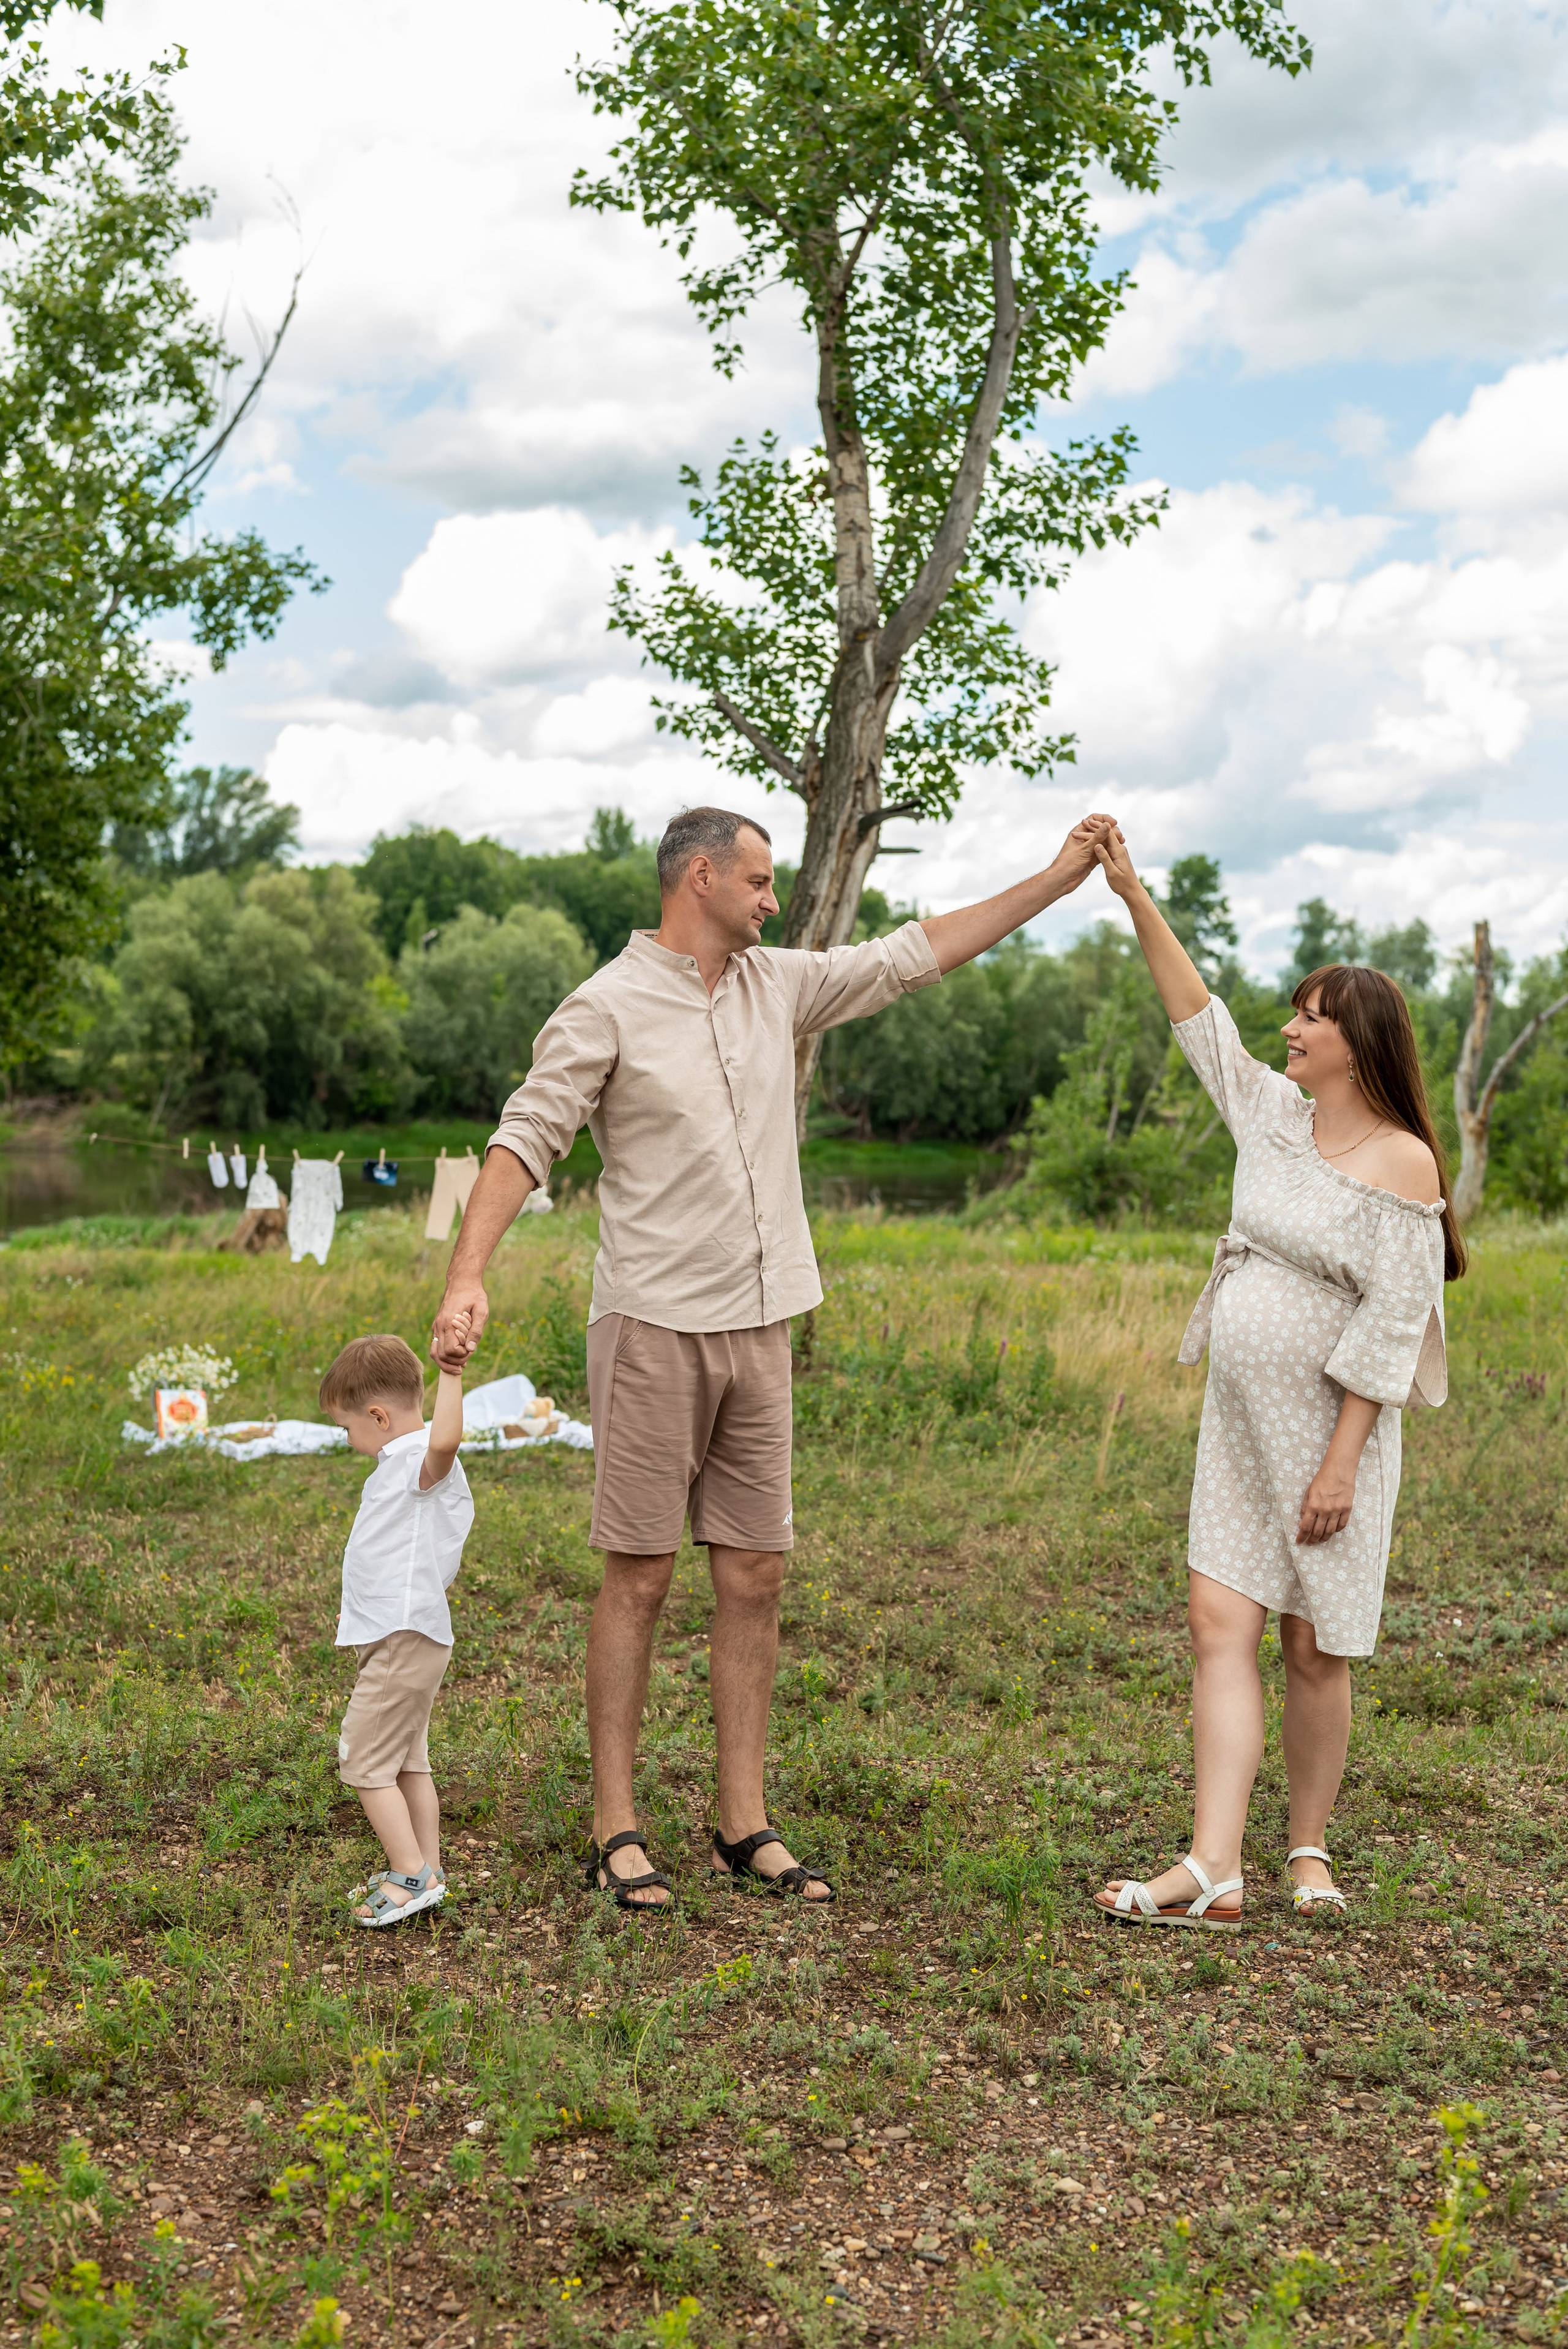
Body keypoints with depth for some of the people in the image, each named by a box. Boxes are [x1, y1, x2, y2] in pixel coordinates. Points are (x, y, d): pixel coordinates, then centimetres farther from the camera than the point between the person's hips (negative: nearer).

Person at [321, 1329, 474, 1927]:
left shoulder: (422, 1461, -18)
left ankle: (412, 1876, -3)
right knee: (407, 1762, 17)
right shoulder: (401, 1465, 16)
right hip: (401, 1637, 11)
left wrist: (452, 1373, -49)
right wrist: (366, 1607, 34)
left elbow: (445, 1439, -44)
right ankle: (425, 1873, 24)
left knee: (364, 1761, -6)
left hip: (404, 1642, -11)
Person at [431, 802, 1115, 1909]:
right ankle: (617, 1831, 10)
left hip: (760, 1329, 6)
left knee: (754, 1579, 7)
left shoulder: (779, 984, 11)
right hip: (654, 1329, -6)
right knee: (640, 1580, -1)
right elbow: (526, 1140, -13)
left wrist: (1059, 878, 16)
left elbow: (914, 954, 17)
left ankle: (746, 1826, 16)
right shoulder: (607, 1008, -7)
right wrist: (469, 1276, -26)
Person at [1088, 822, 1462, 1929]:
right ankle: (1214, 1871, -6)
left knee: (1315, 1650, 4)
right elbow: (1199, 1017, 15)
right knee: (1221, 1622, -4)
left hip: (1328, 1428, -6)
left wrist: (1343, 1460, -18)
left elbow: (1391, 1324, -15)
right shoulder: (1275, 1117, 8)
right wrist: (1135, 895, 12)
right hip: (1239, 1420, 6)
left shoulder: (1400, 1162, -11)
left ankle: (1310, 1849, 23)